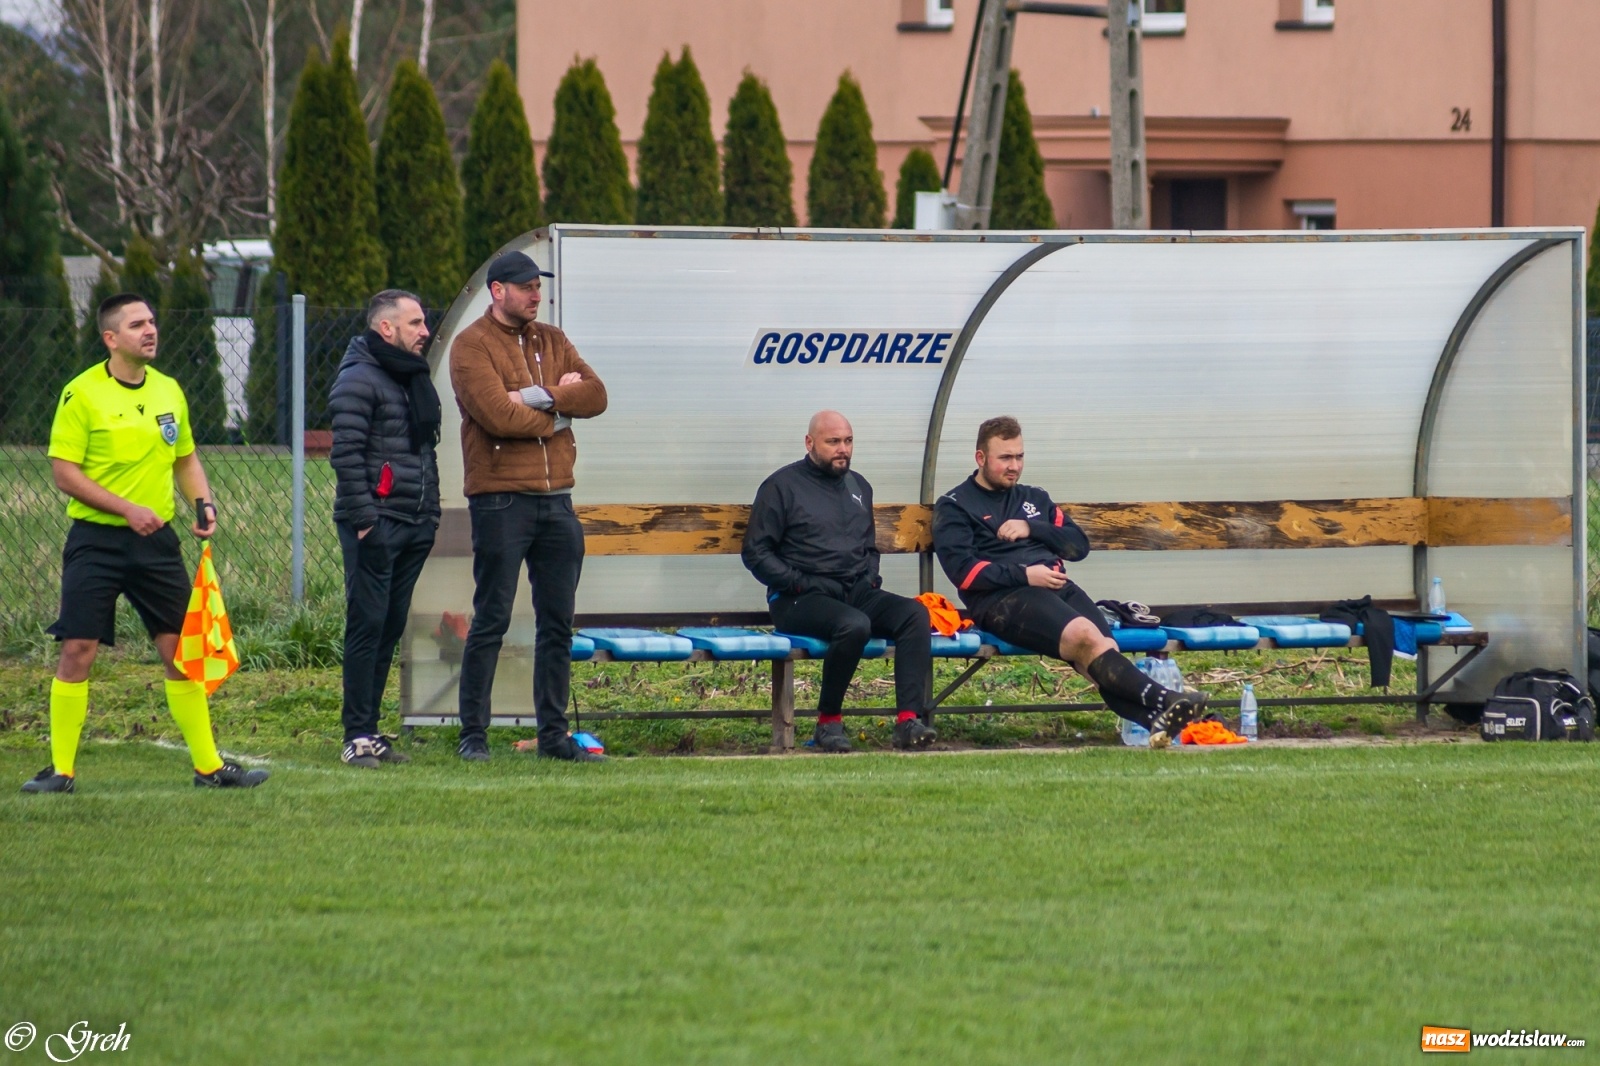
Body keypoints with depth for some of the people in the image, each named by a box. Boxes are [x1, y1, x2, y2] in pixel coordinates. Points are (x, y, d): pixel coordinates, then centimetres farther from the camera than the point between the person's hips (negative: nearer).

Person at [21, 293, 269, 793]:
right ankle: (61, 769, 2)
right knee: (77, 651, -6)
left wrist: (203, 502, 3)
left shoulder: (168, 390, 10)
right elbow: (64, 471, -11)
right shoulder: (82, 394, -8)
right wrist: (126, 508, -18)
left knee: (181, 649, 3)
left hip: (157, 541, 4)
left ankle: (208, 765, 11)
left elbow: (186, 457, 22)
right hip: (96, 540, -4)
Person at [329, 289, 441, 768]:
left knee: (391, 629, 9)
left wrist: (431, 514, 17)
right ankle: (357, 737, -7)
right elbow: (346, 455, -15)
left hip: (413, 527, 8)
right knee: (367, 626, -8)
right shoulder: (359, 380, -9)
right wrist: (363, 521, -20)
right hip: (375, 525, -8)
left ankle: (370, 732, 13)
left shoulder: (416, 379, 18)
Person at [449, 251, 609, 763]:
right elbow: (498, 416, -17)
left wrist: (540, 396, -13)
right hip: (501, 500, -6)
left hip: (555, 499, 6)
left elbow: (595, 394, 1)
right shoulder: (472, 346, -4)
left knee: (557, 624, 8)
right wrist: (559, 410, -4)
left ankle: (553, 734, 13)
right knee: (491, 621, -4)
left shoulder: (551, 341, 15)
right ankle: (473, 735, 1)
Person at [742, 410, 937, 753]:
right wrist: (802, 583, -13)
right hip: (800, 601, -6)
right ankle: (828, 722, -20)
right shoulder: (783, 486, 2)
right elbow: (755, 554, -3)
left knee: (914, 613, -22)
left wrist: (871, 577, 10)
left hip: (858, 593, 6)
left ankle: (910, 720, -32)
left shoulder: (859, 487, 22)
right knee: (855, 625, -36)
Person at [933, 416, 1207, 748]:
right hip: (1001, 599, -6)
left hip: (1056, 587, 6)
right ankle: (1162, 701, -45)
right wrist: (1023, 575, -12)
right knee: (1084, 634, -31)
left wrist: (1031, 528, 3)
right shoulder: (954, 507, 13)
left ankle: (1155, 720, -47)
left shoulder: (1034, 499, 30)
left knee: (1104, 648, -24)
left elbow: (1079, 545, 20)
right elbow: (962, 570, -3)